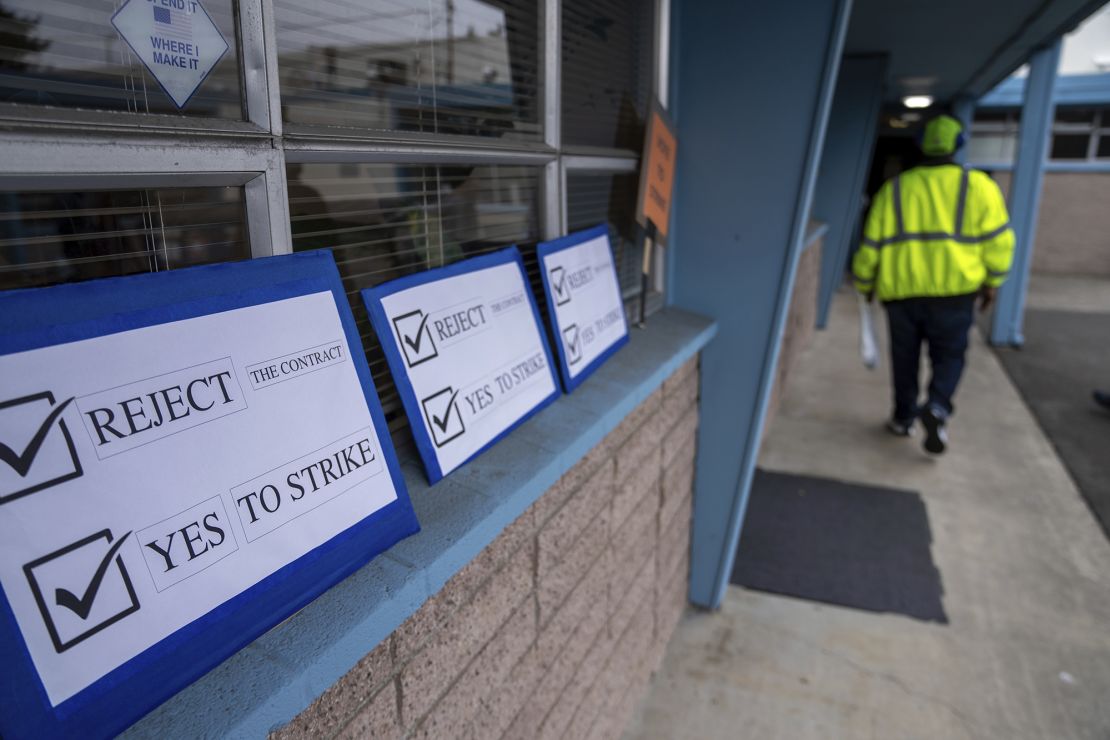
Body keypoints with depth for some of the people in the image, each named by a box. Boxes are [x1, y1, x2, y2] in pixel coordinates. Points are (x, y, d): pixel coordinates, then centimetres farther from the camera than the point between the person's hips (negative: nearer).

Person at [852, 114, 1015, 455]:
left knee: (905, 357, 16)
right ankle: (937, 407, -12)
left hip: (900, 289, 1)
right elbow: (998, 238, -1)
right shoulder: (977, 186, 3)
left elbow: (871, 244, 7)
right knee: (948, 356, 11)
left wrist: (865, 283, 20)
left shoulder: (893, 189, 7)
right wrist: (992, 281, 12)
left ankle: (904, 417, 21)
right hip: (953, 288, -1)